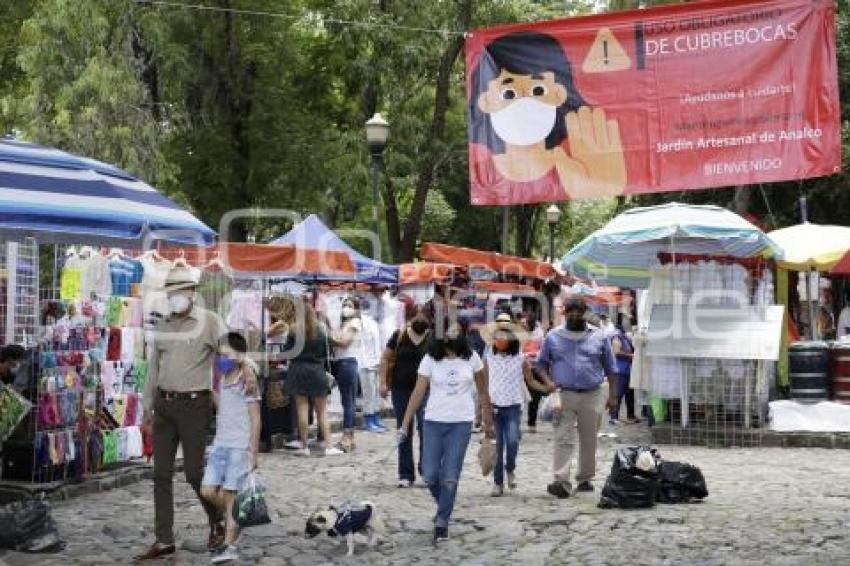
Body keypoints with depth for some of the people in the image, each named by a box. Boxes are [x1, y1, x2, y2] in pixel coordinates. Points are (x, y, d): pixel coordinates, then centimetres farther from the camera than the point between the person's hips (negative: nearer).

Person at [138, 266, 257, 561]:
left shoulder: (209, 321, -6)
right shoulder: (161, 326, 11)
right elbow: (154, 367, 17)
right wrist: (148, 405, 17)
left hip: (194, 405, -5)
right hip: (164, 405, 6)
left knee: (194, 472, -3)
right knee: (161, 474, 5)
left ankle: (218, 522, 22)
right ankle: (164, 540, 11)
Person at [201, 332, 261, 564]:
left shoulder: (246, 382, -8)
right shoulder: (223, 381, 12)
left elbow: (255, 420, -8)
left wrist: (253, 453, -10)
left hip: (240, 447, -7)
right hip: (220, 444, 7)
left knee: (230, 494, -6)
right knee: (207, 491, 1)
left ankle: (229, 545, 1)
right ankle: (233, 521, 25)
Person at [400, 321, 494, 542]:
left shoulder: (472, 358, 0)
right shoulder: (430, 359, -2)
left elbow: (482, 392, 8)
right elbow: (418, 393, -2)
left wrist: (488, 423, 10)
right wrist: (405, 425, -6)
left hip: (461, 424, 0)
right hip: (434, 422, 1)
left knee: (450, 477, -4)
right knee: (430, 475, 0)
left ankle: (442, 522, 12)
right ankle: (445, 506, 30)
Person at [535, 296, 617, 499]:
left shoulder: (599, 337, 7)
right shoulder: (553, 337, 6)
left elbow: (610, 368, 12)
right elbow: (541, 363, 13)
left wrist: (612, 395, 6)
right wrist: (548, 381, -5)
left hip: (592, 396, 1)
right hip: (564, 394, -1)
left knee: (589, 440, 8)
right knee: (563, 439, -10)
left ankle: (585, 479, 21)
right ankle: (562, 482, -15)